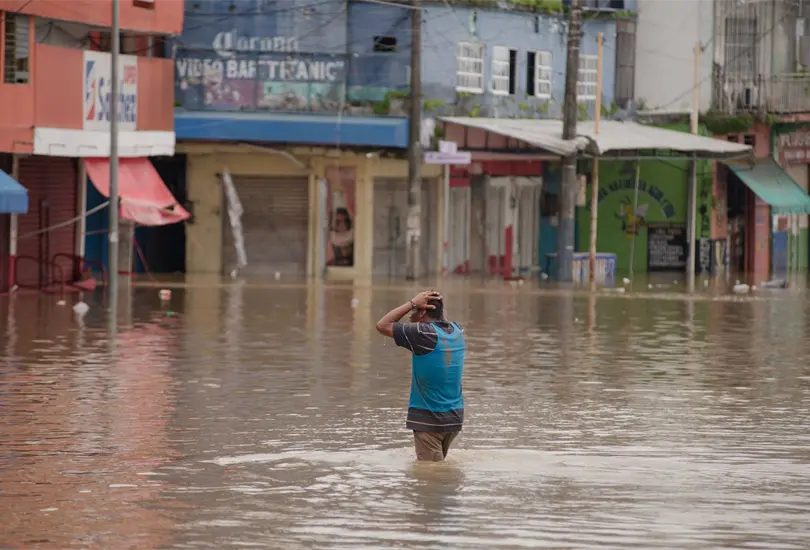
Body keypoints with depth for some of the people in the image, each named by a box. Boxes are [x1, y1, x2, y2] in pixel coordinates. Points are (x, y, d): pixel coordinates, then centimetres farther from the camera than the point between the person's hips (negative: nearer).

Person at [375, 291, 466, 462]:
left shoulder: (424, 334, -18)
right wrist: (438, 303, 10)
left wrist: (412, 303, -8)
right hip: (455, 416, 7)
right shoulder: (458, 331, 3)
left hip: (429, 418, -7)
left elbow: (382, 326, -12)